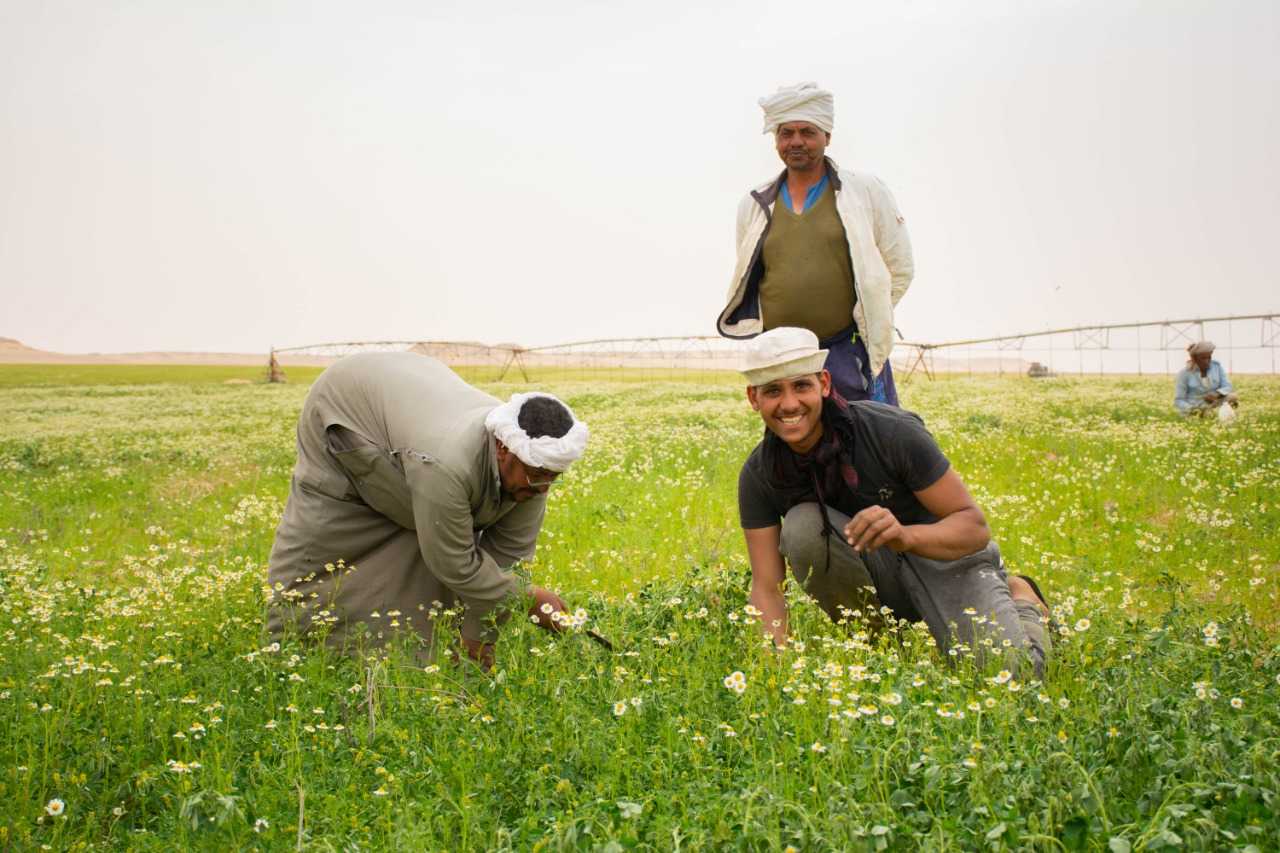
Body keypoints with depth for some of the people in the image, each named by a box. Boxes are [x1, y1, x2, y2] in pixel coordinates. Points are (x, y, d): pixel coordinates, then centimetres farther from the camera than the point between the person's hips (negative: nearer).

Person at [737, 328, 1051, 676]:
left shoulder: (892, 432, -26)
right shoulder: (758, 474, -15)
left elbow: (975, 526, -21)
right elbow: (766, 587, -14)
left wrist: (905, 535, -42)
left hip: (944, 556, -3)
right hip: (872, 574, 3)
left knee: (1009, 672, -27)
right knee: (801, 526, -29)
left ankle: (1020, 599, 10)